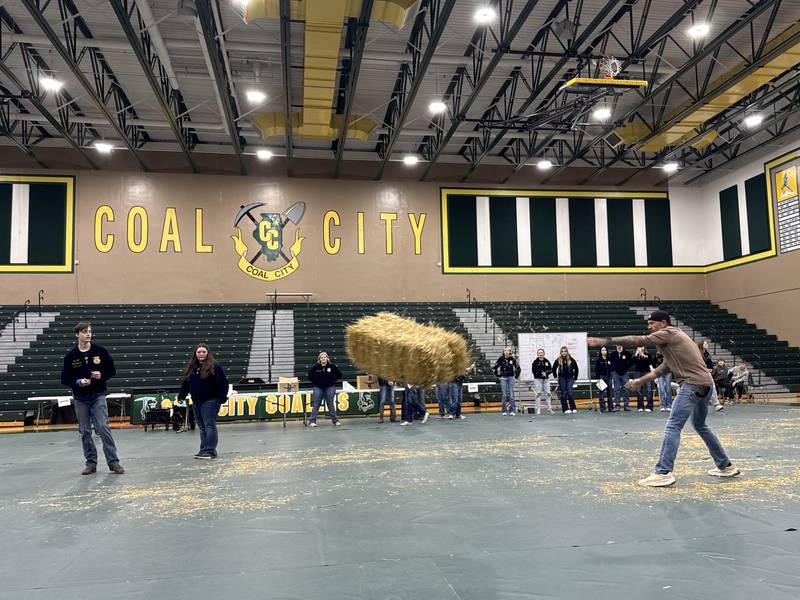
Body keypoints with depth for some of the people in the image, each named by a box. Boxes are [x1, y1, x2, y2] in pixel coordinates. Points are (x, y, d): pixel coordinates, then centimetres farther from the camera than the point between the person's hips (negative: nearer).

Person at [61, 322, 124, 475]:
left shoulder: (100, 351, -1)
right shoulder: (71, 356, -1)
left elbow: (112, 371, 6)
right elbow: (65, 379, 2)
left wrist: (101, 375, -14)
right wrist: (78, 382, -16)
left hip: (98, 396, -2)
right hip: (80, 399, 2)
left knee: (103, 428, -9)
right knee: (85, 432, 6)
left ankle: (113, 462, -4)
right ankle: (91, 463, 17)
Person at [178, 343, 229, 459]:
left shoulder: (214, 366, -6)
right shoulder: (191, 367, 13)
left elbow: (223, 383, -9)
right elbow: (186, 383, 21)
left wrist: (222, 397, -16)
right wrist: (181, 395, 14)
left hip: (210, 401, -6)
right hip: (196, 402, 6)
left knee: (209, 426, -8)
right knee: (202, 427, 10)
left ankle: (210, 451, -9)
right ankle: (204, 450, 16)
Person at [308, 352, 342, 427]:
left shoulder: (332, 366, -5)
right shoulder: (316, 366, -5)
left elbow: (339, 375, 5)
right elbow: (310, 375, 7)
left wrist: (333, 381, 2)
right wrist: (315, 382, 3)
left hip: (329, 387, 0)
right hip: (318, 388, 0)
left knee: (331, 404, 4)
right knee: (316, 405, 2)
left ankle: (335, 420, 12)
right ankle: (312, 421, 7)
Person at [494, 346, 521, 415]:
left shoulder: (512, 359, 0)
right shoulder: (501, 359, 0)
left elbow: (518, 368, 8)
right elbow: (495, 367, 9)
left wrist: (516, 376, 5)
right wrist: (498, 374, 4)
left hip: (511, 378, 0)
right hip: (503, 378, 0)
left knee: (511, 394, -1)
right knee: (504, 395, 1)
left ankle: (512, 410, 3)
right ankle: (504, 411, 6)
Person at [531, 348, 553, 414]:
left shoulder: (547, 361, 10)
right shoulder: (535, 362, 1)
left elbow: (551, 370, 7)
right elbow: (534, 371, -7)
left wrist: (546, 373, -12)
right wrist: (541, 373, -17)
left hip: (546, 379, 3)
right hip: (538, 379, -3)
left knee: (548, 394, 1)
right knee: (538, 394, -4)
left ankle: (549, 409, 5)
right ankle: (538, 410, -1)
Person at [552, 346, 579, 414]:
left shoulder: (571, 360, -4)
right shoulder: (558, 360, -2)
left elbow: (576, 369, 5)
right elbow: (554, 369, 11)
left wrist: (575, 378, 5)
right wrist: (556, 377, 9)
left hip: (569, 378, -1)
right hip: (562, 378, 1)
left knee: (570, 393, -9)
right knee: (563, 394, 0)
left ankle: (573, 408, 3)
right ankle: (565, 409, 4)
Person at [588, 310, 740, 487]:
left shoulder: (668, 333, -5)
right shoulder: (673, 339, 23)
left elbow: (638, 340, -10)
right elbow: (662, 369, 22)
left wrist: (605, 341, -8)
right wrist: (639, 381, 18)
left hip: (693, 384, -10)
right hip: (704, 384, 10)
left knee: (673, 426, -11)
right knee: (700, 426, 25)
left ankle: (664, 473, -15)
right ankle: (725, 466, 33)